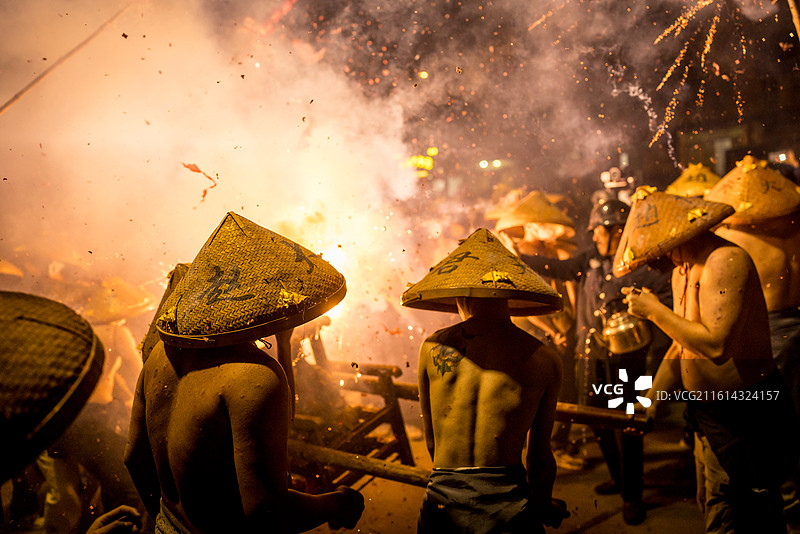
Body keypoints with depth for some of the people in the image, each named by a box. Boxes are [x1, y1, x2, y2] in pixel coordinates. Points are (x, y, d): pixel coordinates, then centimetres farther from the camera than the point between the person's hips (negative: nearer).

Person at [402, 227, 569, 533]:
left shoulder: (431, 348, -1)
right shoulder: (546, 361, -2)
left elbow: (431, 440, 10)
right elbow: (539, 456, 6)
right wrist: (544, 507, 25)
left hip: (442, 505, 1)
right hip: (510, 506, 0)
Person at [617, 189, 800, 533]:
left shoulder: (726, 261, -21)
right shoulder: (682, 271, 9)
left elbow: (716, 345, -33)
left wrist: (654, 310, -22)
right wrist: (650, 403, 11)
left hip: (746, 418, -10)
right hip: (707, 414, 10)